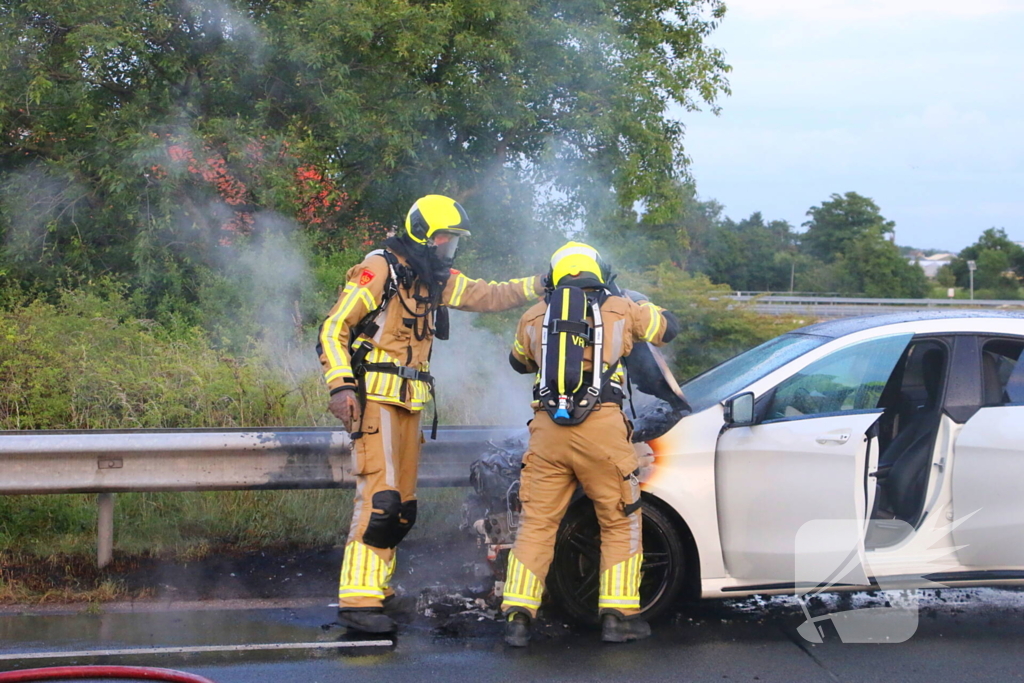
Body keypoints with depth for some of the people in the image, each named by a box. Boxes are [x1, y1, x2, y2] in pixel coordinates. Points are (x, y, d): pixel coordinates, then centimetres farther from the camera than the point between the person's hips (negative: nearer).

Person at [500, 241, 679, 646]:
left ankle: (518, 616, -1)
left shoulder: (534, 317, 17)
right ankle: (617, 615, 8)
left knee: (536, 524, 7)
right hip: (602, 429, -2)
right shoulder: (621, 309, 11)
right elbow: (668, 327, 27)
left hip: (548, 430, 2)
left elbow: (518, 361, 34)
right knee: (620, 523, 10)